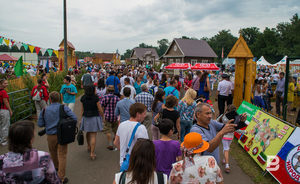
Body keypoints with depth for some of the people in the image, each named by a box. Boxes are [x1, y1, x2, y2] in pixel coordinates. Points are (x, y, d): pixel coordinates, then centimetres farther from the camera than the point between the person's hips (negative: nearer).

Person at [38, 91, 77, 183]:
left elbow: (40, 124, 2)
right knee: (62, 155, 3)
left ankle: (56, 166, 51)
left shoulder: (45, 110, -3)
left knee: (53, 152, 26)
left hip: (51, 135, 3)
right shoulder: (64, 108, -10)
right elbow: (74, 118, -16)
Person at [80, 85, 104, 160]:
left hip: (85, 118, 5)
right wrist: (102, 117, 7)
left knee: (88, 133, 26)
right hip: (94, 118, -4)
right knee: (93, 136, 0)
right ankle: (92, 153, 1)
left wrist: (81, 119, 12)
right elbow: (100, 110, -10)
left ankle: (89, 147, 45)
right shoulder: (96, 98, -13)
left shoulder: (83, 98, 0)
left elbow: (82, 110, 4)